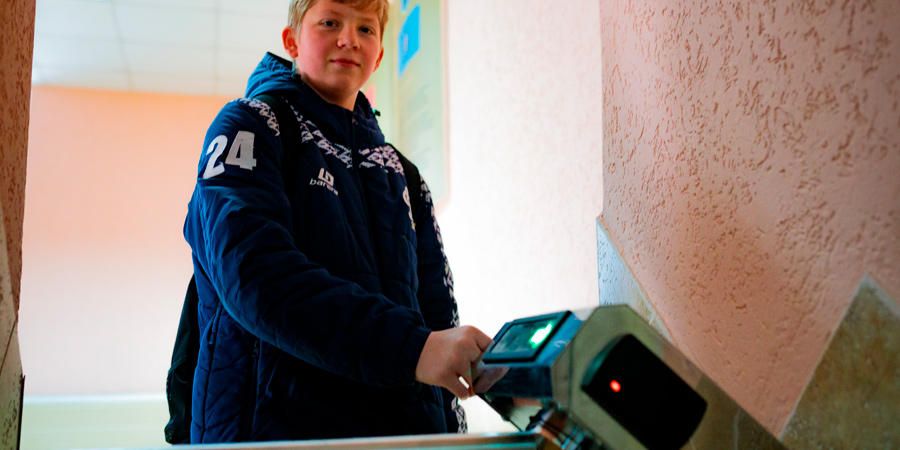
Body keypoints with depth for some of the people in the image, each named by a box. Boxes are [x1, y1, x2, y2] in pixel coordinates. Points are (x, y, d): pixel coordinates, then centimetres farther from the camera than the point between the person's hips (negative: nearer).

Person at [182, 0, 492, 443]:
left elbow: (437, 311, 14)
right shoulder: (249, 126, 0)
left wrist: (449, 433, 0)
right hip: (277, 425, -5)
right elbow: (254, 273, -17)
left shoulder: (401, 173, 17)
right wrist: (410, 348, -27)